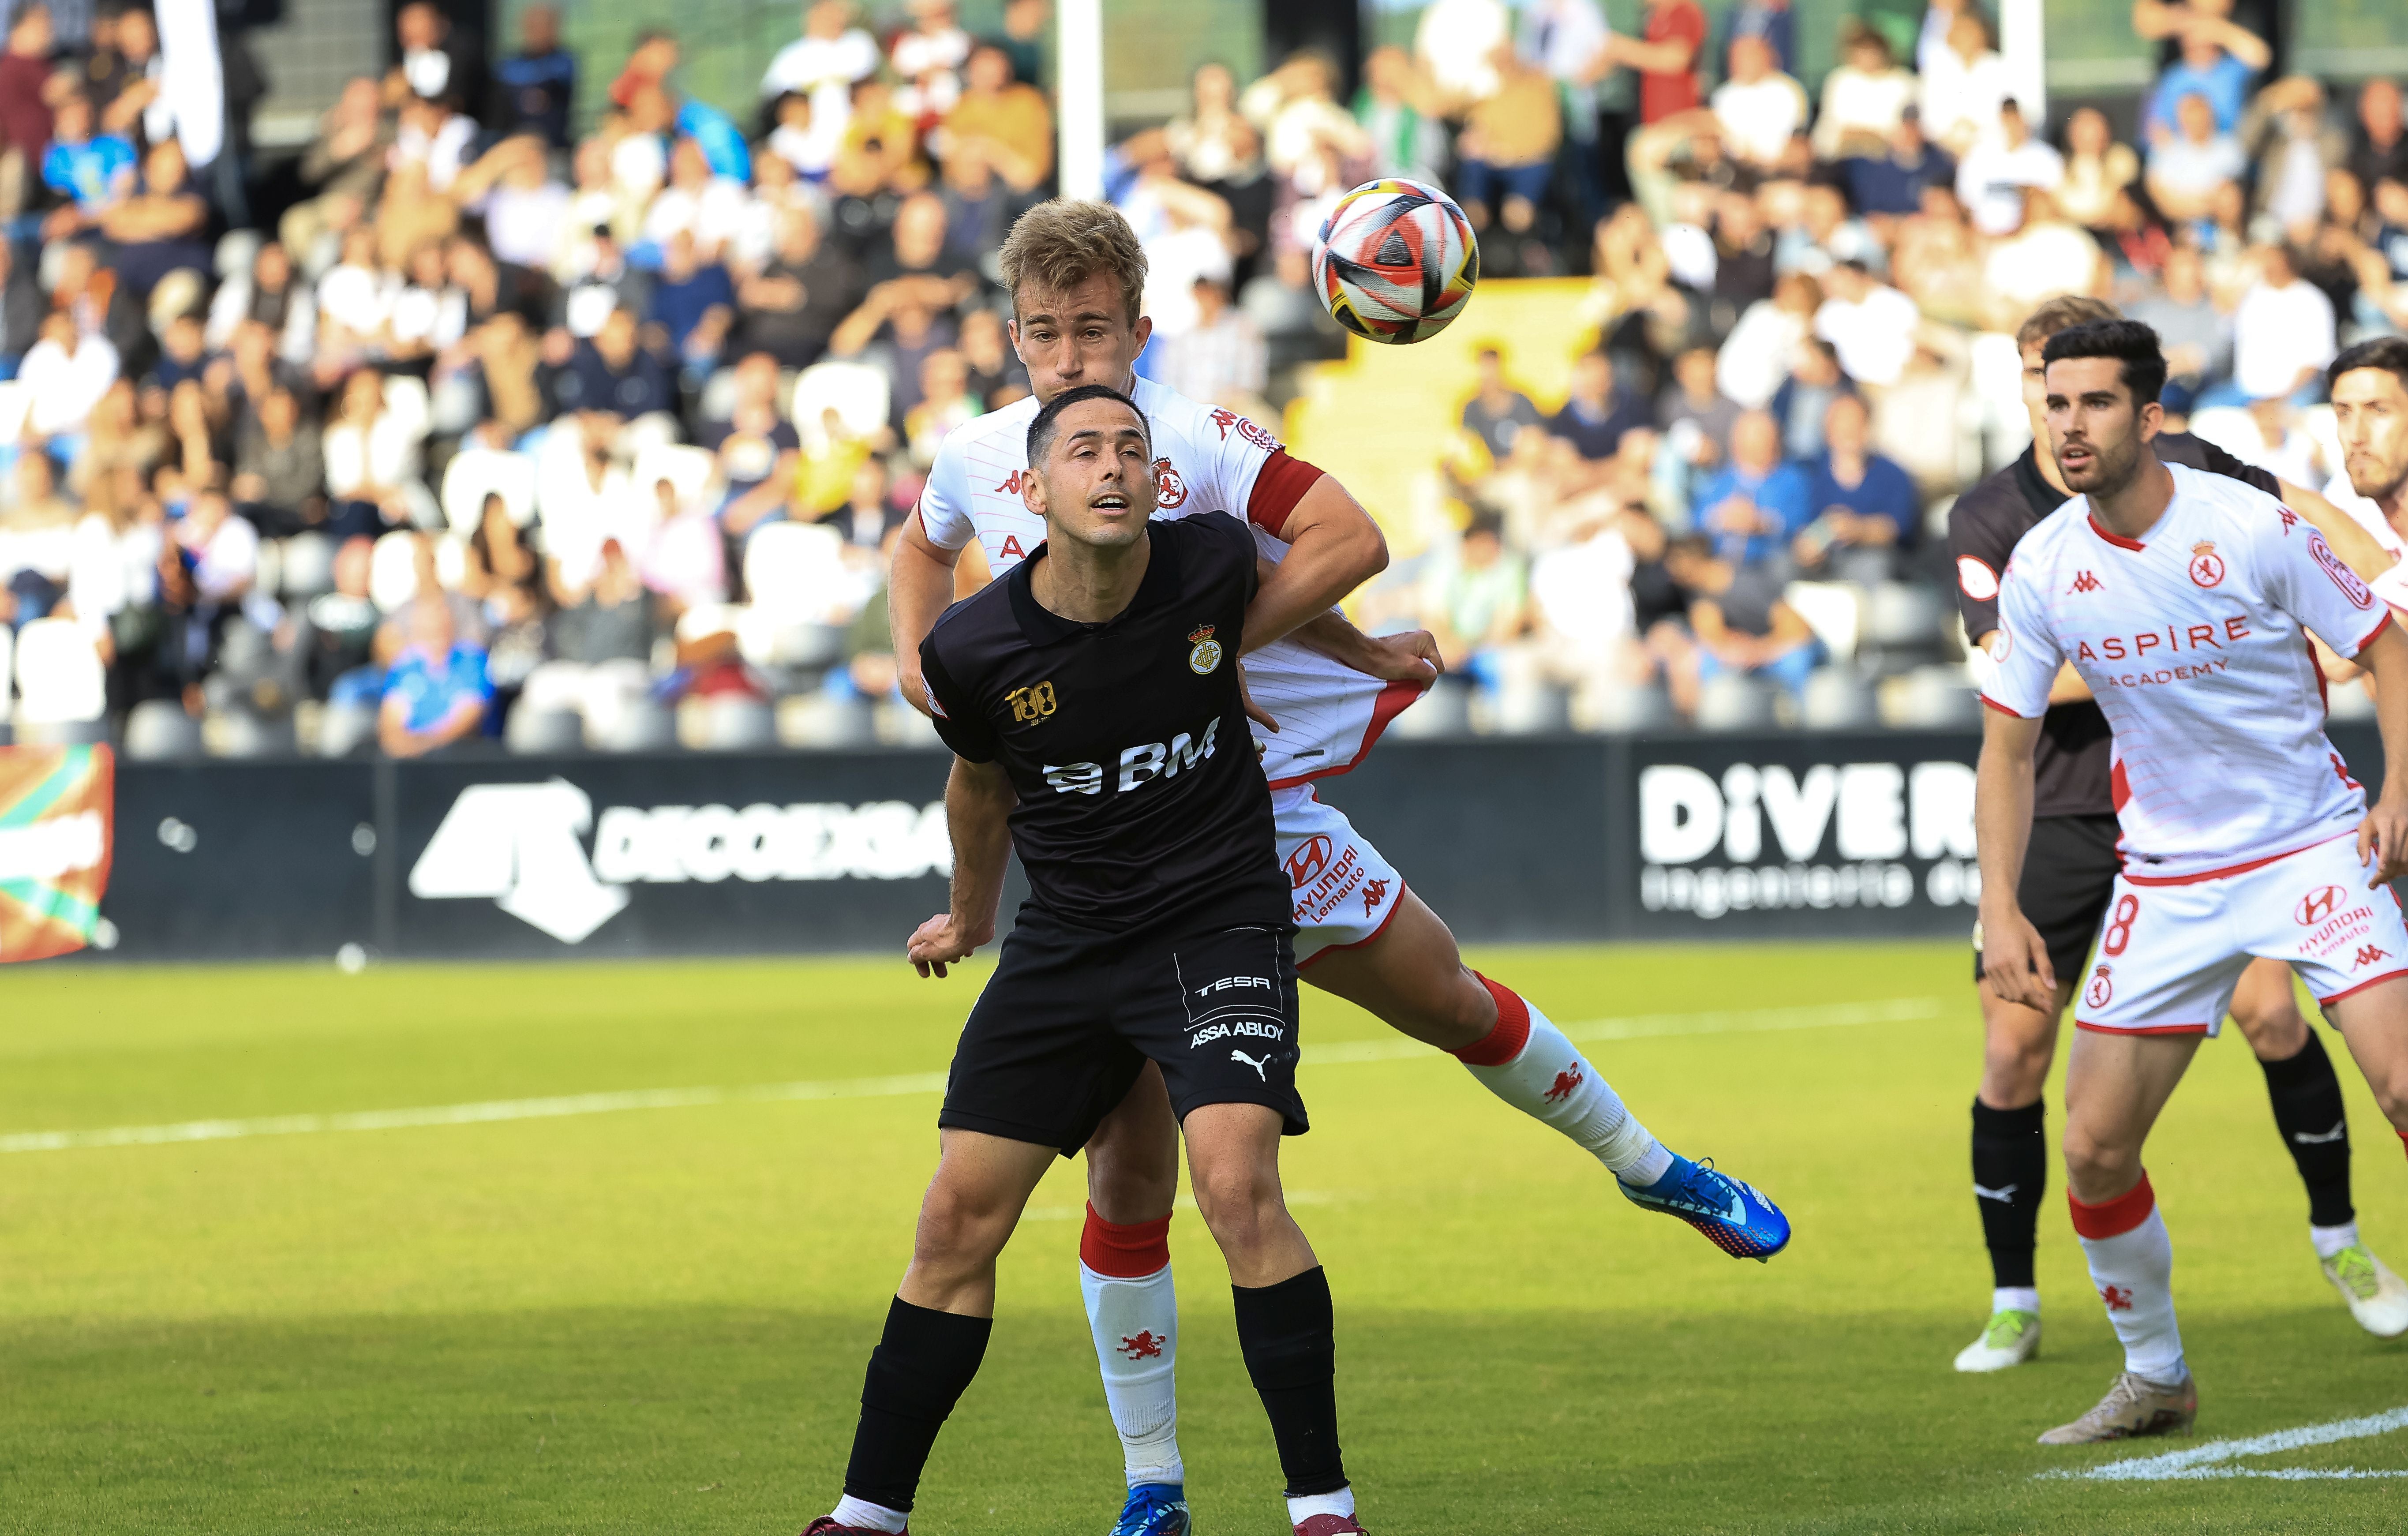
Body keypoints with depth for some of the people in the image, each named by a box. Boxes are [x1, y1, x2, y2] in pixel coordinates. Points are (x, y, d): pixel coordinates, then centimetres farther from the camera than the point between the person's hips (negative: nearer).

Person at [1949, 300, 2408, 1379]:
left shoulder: (2180, 473, -4)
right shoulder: (1986, 521, -8)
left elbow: (2303, 515, 10)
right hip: (2055, 817, 0)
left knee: (2271, 1012, -10)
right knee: (2012, 1057, -4)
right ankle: (2013, 1304, 12)